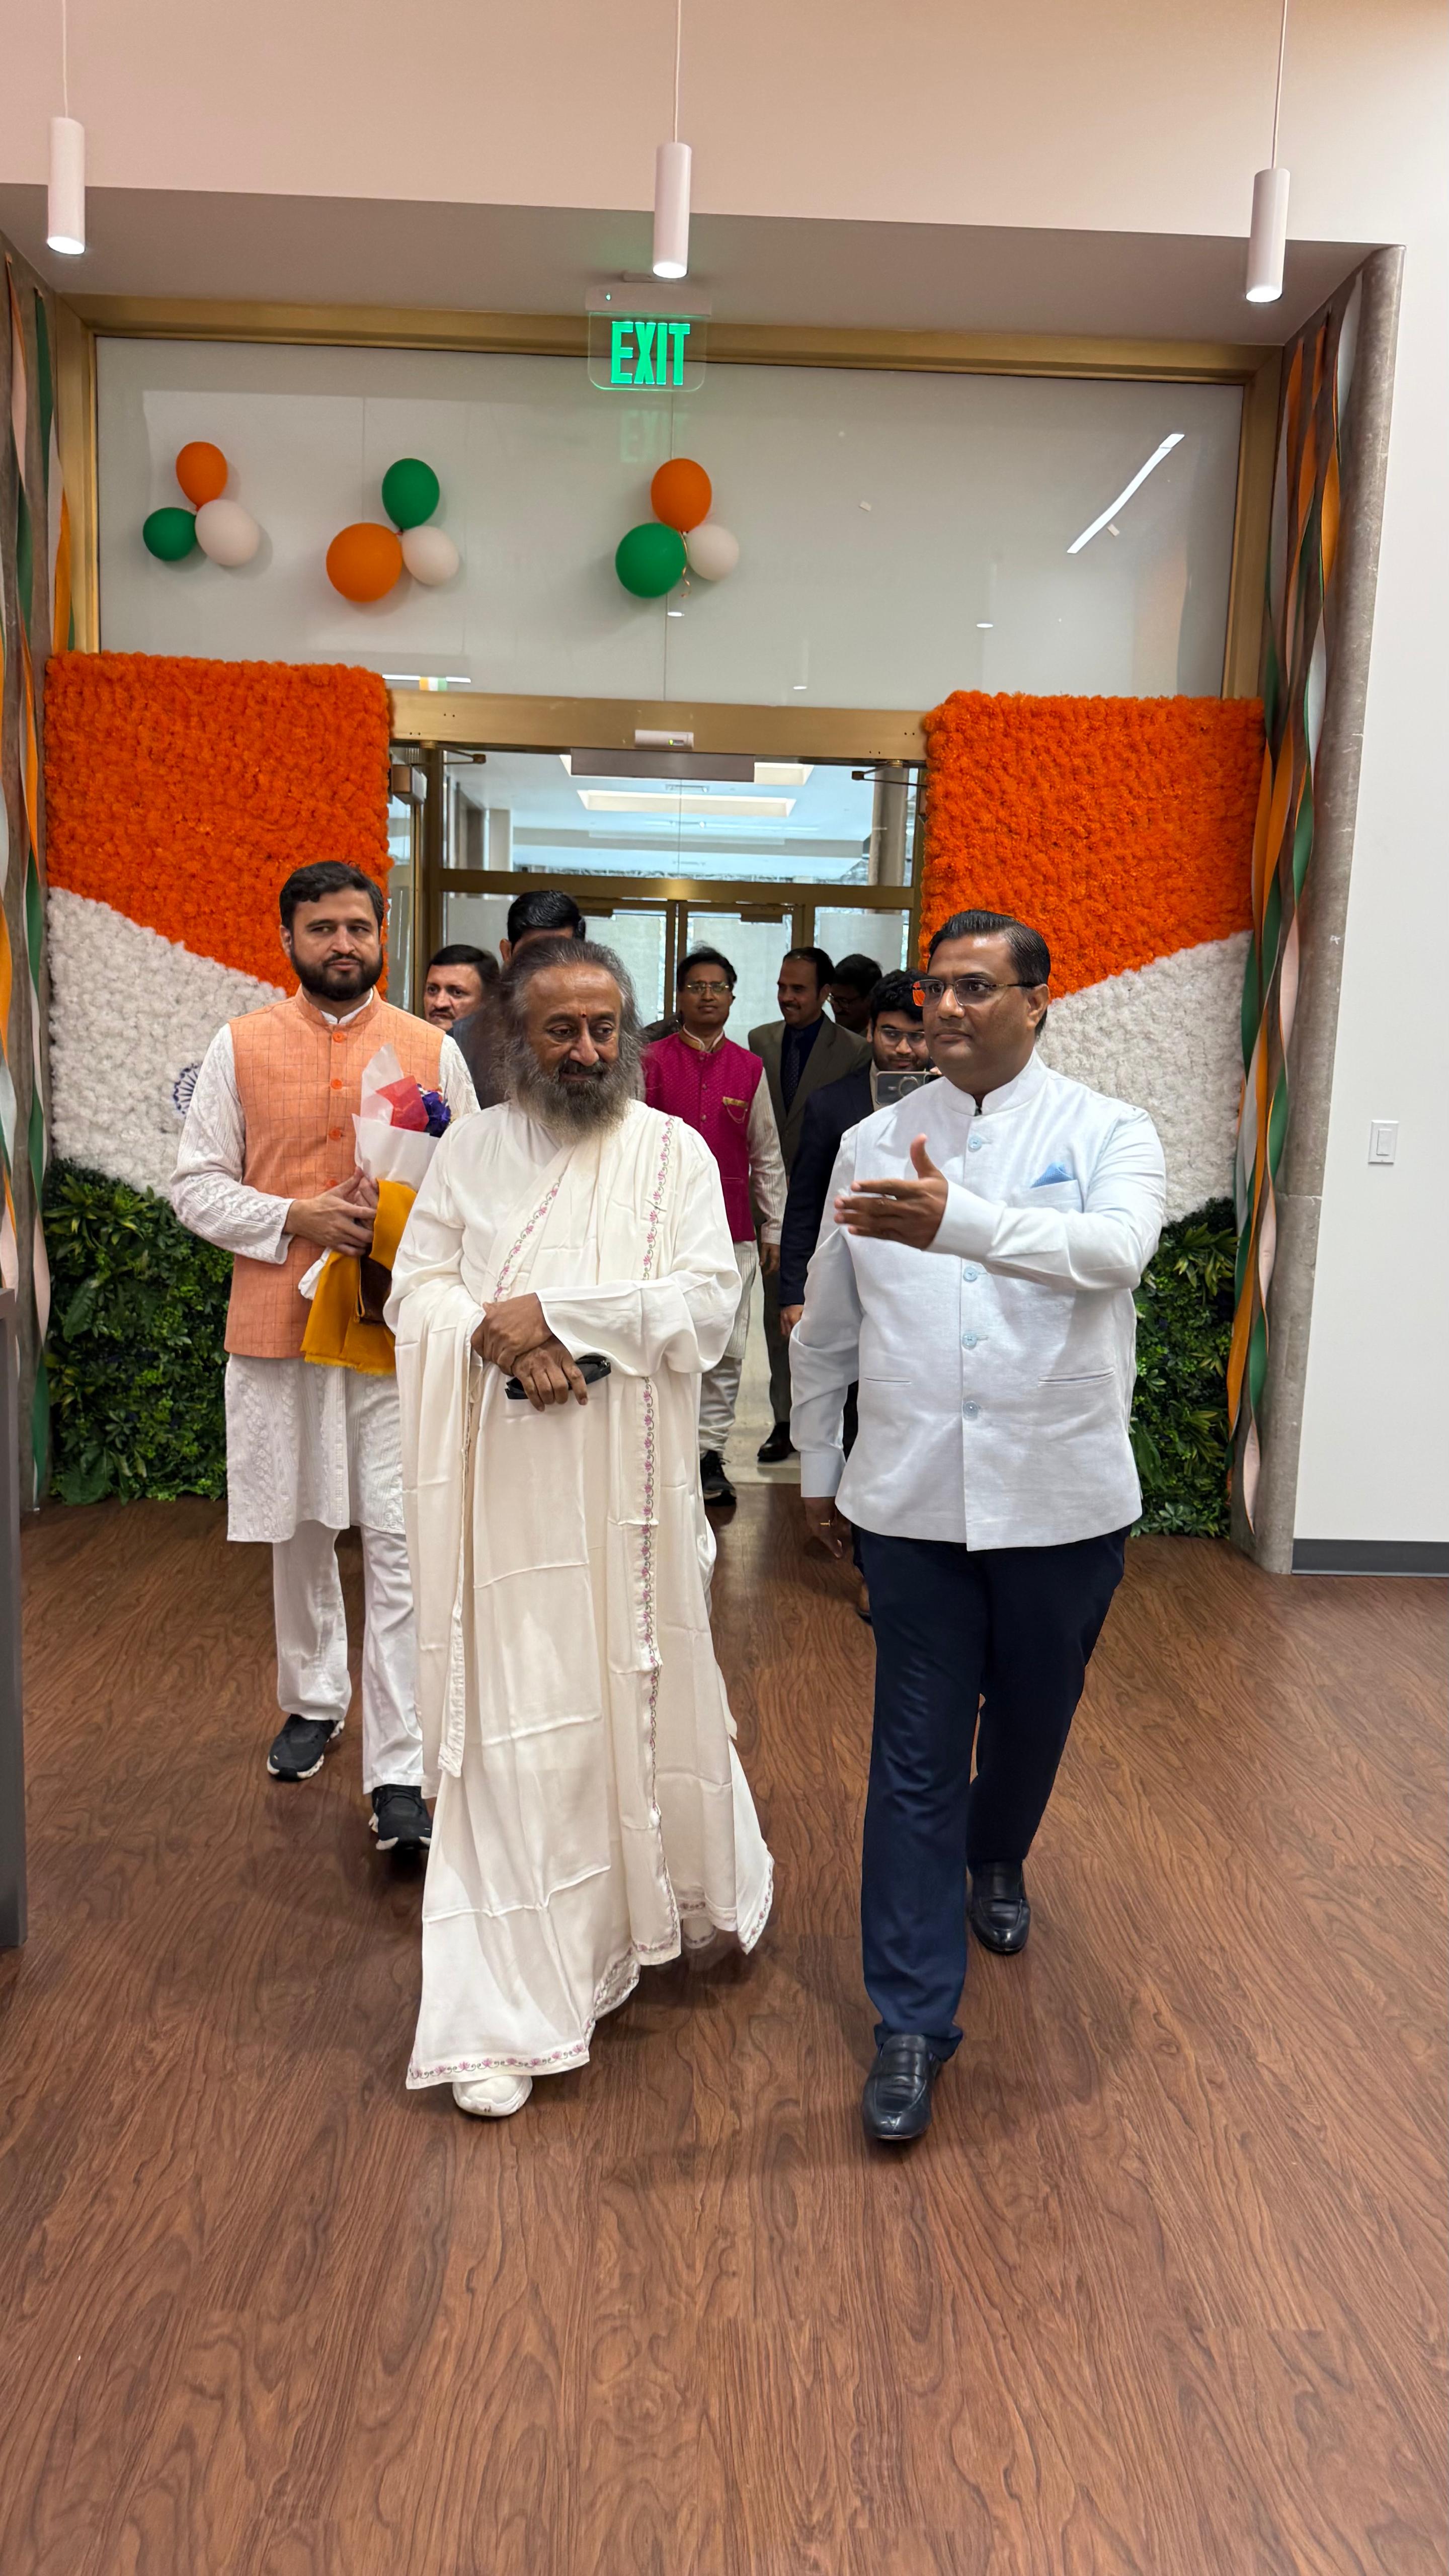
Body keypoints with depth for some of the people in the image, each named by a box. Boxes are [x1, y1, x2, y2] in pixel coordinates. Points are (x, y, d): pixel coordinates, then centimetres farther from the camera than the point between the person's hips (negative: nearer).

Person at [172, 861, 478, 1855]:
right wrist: (298, 1219, -14)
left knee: (399, 1541, -5)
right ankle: (314, 1701, 36)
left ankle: (400, 1773, 0)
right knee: (299, 1529, 14)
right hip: (280, 1323, 1)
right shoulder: (241, 1046, 5)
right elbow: (197, 1185, 3)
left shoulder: (433, 1049, 4)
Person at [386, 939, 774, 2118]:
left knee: (645, 1689, 15)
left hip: (630, 1483, 0)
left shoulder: (675, 1152, -1)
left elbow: (707, 1307, -11)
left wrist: (552, 1308, -19)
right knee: (513, 1721, 2)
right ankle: (506, 2010, 14)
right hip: (507, 1487, 0)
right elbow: (416, 1289, 2)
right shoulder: (472, 1149, 6)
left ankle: (688, 1884, 45)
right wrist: (500, 1337, -18)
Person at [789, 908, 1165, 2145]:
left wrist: (959, 1222, -42)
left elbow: (1113, 1251, -27)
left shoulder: (1109, 1133, -3)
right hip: (914, 1499, 1)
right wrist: (817, 1466, 17)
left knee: (1032, 1717, 20)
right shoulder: (874, 1143, 5)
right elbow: (826, 1325, 13)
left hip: (1062, 1496, 0)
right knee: (915, 1762, 2)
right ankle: (913, 2020, 14)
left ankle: (996, 1859, 52)